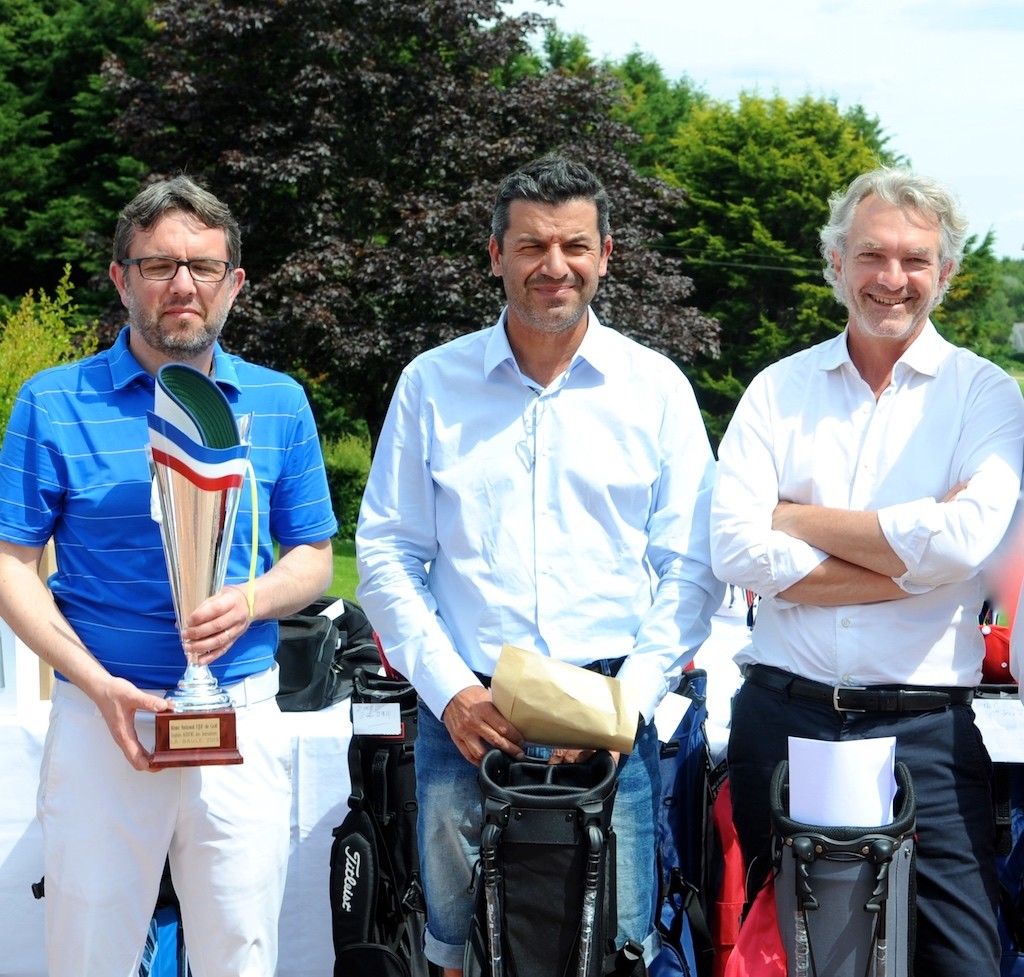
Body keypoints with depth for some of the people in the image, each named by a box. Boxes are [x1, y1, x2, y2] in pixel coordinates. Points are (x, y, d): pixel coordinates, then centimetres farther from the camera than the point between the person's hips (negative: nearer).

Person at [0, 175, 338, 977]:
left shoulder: (279, 403, 6)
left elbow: (313, 558, 10)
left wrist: (250, 602, -13)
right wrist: (98, 684, -15)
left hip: (243, 716, 2)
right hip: (102, 719, -1)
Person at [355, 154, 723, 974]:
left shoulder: (656, 388, 5)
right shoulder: (433, 384, 6)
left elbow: (691, 569, 4)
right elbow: (384, 553, 5)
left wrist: (628, 701, -8)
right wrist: (449, 690, -6)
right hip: (464, 715, 1)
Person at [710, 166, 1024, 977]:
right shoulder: (778, 390, 7)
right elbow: (735, 548, -8)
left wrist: (797, 519, -7)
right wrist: (913, 565, -12)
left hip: (925, 731, -2)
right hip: (781, 717, 2)